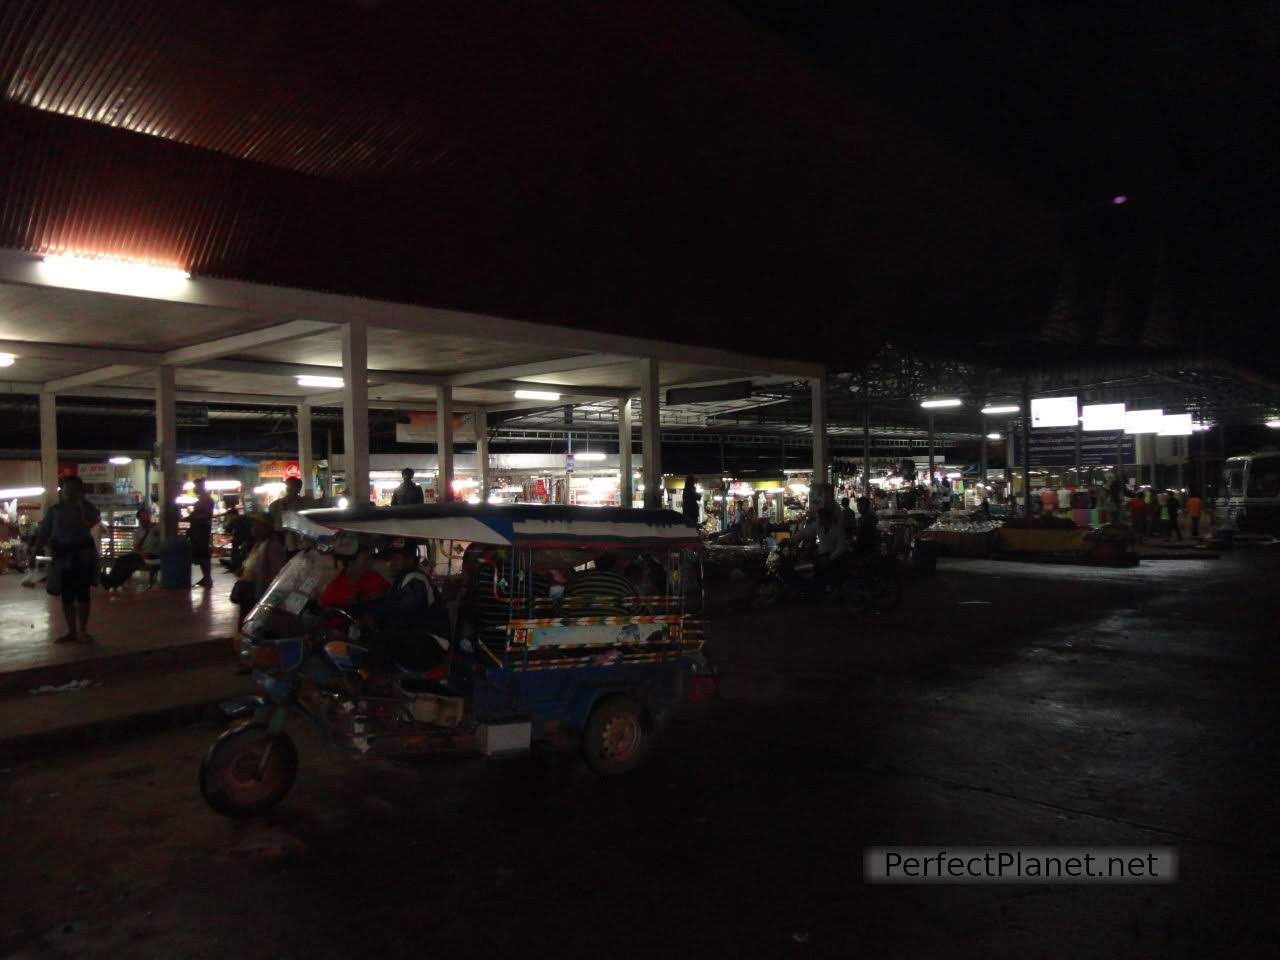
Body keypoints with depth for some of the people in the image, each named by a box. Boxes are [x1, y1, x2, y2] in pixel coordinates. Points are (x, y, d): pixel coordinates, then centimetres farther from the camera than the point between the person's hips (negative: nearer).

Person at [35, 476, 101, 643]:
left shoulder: (86, 507, 2)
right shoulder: (55, 510, 6)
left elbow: (90, 522, -19)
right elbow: (43, 533, 4)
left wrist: (81, 501, -15)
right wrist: (34, 553, -4)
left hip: (83, 555, -2)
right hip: (62, 556, 2)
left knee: (82, 593, -2)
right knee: (66, 595, 5)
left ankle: (82, 631, 4)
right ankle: (71, 631, 13)